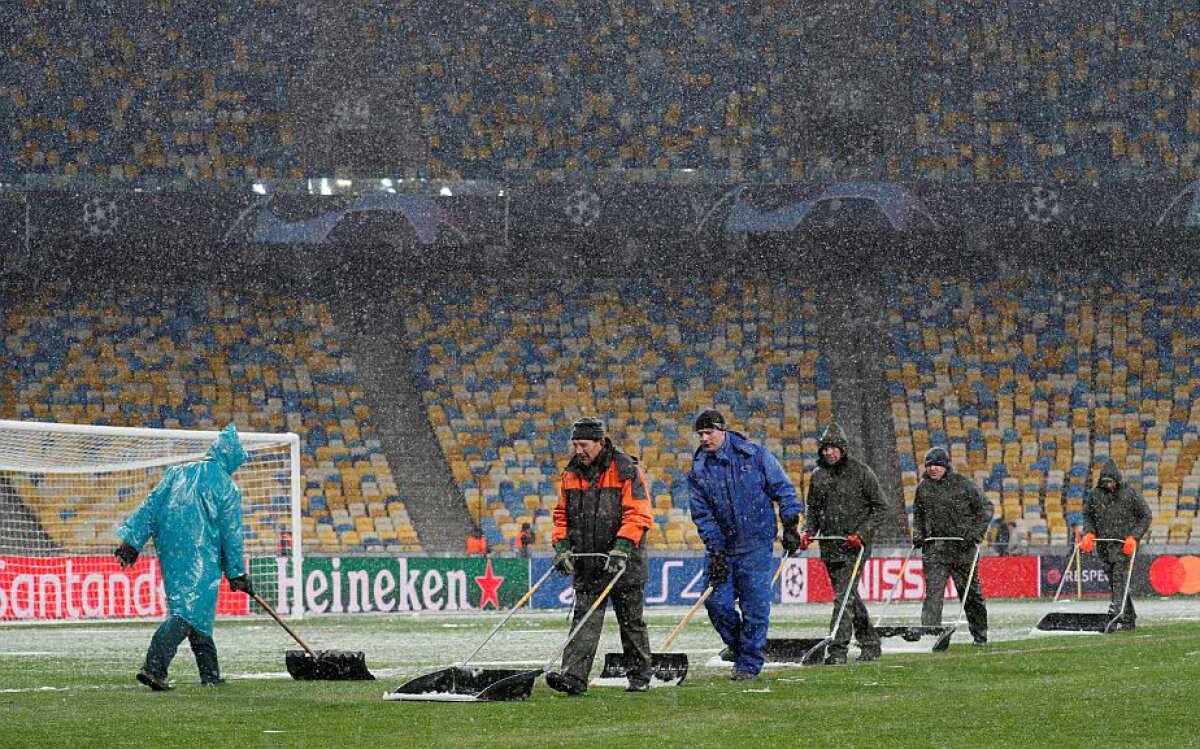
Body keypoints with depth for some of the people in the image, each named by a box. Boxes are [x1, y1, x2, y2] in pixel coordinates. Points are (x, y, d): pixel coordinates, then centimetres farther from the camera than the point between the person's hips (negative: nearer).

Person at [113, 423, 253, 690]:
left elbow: (151, 506, 7)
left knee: (194, 610, 16)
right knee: (187, 611, -11)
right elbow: (231, 533, 0)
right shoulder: (225, 486, -2)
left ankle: (211, 675, 20)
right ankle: (153, 667, -27)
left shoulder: (177, 473, 12)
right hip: (200, 558, -6)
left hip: (170, 553, 6)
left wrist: (132, 541, 6)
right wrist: (237, 573, 6)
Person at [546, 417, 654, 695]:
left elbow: (638, 514, -14)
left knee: (631, 622, 6)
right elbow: (562, 514, 17)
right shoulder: (572, 473, 10)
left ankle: (640, 677, 18)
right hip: (586, 564, 4)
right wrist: (562, 546, 2)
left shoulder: (626, 471, -8)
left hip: (624, 565, -4)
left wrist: (621, 549, -24)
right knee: (585, 620, -5)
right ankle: (574, 676, -14)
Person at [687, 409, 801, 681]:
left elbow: (782, 488, 3)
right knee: (717, 601, -1)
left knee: (754, 605, -5)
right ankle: (738, 645, 23)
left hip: (756, 544, -3)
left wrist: (790, 526, -2)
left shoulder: (755, 455, -4)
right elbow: (702, 513, 2)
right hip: (724, 545, 3)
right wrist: (715, 549, -6)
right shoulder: (698, 471, 3)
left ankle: (749, 662, 4)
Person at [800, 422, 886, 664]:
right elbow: (813, 508, 21)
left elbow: (880, 507, -3)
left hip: (855, 545, -6)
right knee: (849, 596, 12)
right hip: (829, 545, 6)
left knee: (844, 595, -15)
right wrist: (808, 531, 3)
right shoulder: (818, 475, 10)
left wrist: (862, 533, -13)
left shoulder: (861, 472, -5)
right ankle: (870, 644, 24)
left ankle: (837, 649, -18)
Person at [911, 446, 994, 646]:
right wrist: (918, 535, 7)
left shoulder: (963, 484, -4)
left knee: (970, 592, 8)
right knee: (933, 592, -11)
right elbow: (918, 515, 24)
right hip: (934, 548, 2)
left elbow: (986, 508, 0)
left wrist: (976, 533, -10)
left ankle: (980, 635, 22)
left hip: (962, 547, -2)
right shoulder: (923, 487, 9)